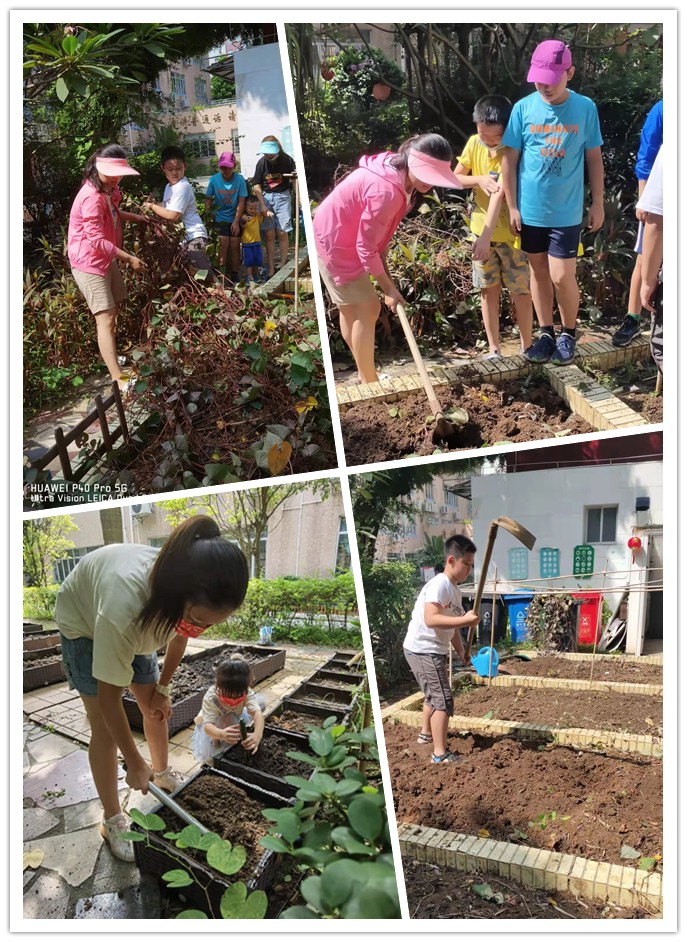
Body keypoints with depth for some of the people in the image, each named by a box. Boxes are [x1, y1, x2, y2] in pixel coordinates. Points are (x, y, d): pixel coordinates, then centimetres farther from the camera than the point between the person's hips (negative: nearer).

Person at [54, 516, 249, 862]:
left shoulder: (196, 599, -32)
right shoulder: (124, 606, -48)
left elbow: (179, 637, -4)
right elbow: (108, 697, -33)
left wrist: (163, 687, 4)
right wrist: (134, 763, -23)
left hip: (139, 622, 5)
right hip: (83, 620, -5)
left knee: (156, 708, 11)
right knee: (104, 726, -7)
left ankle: (163, 773, 37)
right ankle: (112, 820, 10)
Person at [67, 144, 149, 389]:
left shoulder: (109, 190, 6)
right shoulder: (92, 197, -25)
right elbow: (97, 240, -27)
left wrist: (134, 217, 15)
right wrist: (129, 258, -23)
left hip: (106, 258, 10)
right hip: (89, 263, -10)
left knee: (117, 306, 22)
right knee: (106, 318, -14)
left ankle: (111, 357, 42)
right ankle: (119, 380, -16)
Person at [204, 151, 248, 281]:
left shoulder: (239, 180, -11)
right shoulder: (214, 180, -9)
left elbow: (241, 202, -10)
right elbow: (208, 198, -2)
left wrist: (236, 222, -15)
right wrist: (208, 206, -24)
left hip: (235, 218, 0)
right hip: (220, 217, 0)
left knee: (234, 246, -1)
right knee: (224, 243, -12)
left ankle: (235, 274, 9)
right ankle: (221, 273, -4)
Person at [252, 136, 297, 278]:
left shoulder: (287, 160, -10)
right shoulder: (262, 162, -5)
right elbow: (257, 185, -1)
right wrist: (262, 205, -5)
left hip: (282, 196, -2)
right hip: (266, 197, 2)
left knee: (282, 233, -3)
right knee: (269, 234, 2)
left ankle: (283, 265, 6)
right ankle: (271, 268, 7)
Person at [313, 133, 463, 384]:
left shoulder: (399, 177, -3)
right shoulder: (386, 191, -31)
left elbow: (377, 236, 3)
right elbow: (366, 247, -25)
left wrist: (386, 275, -1)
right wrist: (388, 288, -18)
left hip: (339, 236, 10)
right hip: (335, 242, -10)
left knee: (351, 307, 18)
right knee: (367, 307, -7)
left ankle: (364, 375, 32)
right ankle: (369, 383, 2)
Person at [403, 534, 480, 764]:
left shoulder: (455, 590, 10)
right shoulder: (439, 584, -20)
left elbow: (452, 626, 13)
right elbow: (431, 619, -32)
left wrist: (462, 652, 5)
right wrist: (465, 620, -34)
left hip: (434, 650, 10)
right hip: (423, 650, -10)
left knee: (434, 694, 28)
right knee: (443, 700, -10)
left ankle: (426, 734, 49)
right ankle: (440, 754, -5)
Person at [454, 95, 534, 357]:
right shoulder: (474, 143, -4)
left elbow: (499, 193, -31)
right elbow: (454, 178, 3)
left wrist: (487, 235, -38)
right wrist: (479, 179, -18)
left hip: (511, 232, -5)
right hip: (481, 230, 5)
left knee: (521, 292, 3)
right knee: (489, 291, 9)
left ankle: (526, 347, 17)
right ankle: (493, 349, 18)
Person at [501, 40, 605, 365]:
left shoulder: (585, 108, -5)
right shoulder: (523, 108, -5)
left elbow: (594, 159, 3)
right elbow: (510, 160, 0)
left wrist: (598, 203, 4)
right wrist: (512, 207, -2)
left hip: (566, 212, -2)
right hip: (530, 210, 2)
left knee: (562, 276, -3)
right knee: (538, 272, 11)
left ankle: (568, 333, 19)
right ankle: (546, 333, 26)